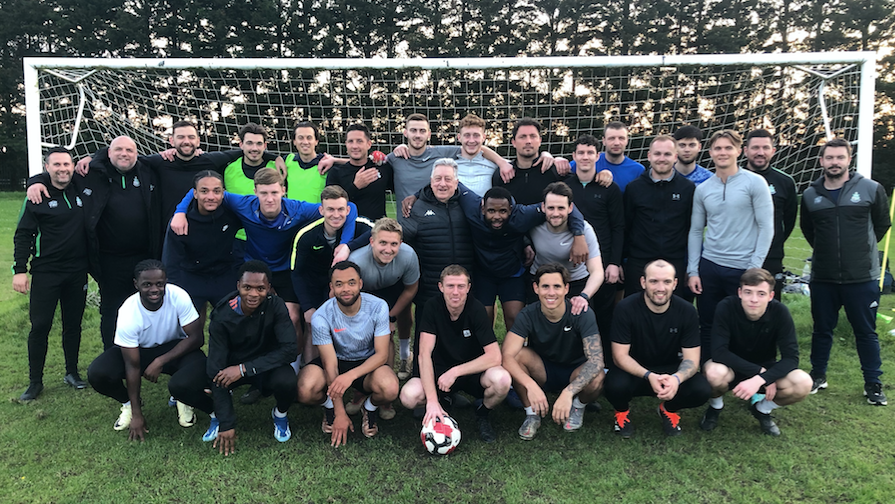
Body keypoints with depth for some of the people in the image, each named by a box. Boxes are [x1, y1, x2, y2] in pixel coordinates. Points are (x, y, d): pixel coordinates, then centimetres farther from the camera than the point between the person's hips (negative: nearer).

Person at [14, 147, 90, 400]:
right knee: (40, 326, 0)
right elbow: (23, 235, -2)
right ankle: (35, 381, 12)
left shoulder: (81, 192, 4)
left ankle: (72, 372, 25)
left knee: (73, 324, 11)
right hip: (46, 273, -3)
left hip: (77, 272, 3)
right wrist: (19, 270, -9)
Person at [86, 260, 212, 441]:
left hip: (177, 348, -1)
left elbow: (197, 338, -19)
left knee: (182, 385, -33)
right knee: (97, 374, -23)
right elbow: (133, 366, -20)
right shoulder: (128, 314, -25)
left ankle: (183, 400, 7)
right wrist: (136, 414, -17)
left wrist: (160, 361, -26)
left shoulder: (179, 297, -26)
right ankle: (129, 403, 9)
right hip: (139, 351, 2)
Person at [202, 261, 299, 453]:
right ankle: (218, 414, 9)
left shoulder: (275, 306, -21)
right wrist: (227, 425, -26)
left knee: (287, 381, -35)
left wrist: (244, 369, -34)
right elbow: (216, 370, -23)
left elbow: (290, 349, -27)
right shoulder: (222, 316, -21)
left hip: (266, 365, 0)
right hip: (231, 367, 1)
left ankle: (280, 414, 3)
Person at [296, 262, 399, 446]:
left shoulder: (378, 307, -19)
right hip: (336, 361, 0)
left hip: (367, 364, 0)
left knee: (390, 389, -34)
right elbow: (330, 364, -19)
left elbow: (382, 354, -19)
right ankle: (330, 406, 7)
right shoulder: (321, 317, -21)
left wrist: (351, 375, -37)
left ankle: (370, 408, 6)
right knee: (305, 391, -31)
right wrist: (340, 414, -21)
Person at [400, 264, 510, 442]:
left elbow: (494, 356, -22)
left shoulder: (476, 309, -17)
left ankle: (482, 414, 2)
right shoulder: (433, 307, -14)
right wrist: (432, 400, -29)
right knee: (409, 396, -28)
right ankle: (444, 402, 8)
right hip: (439, 370, 1)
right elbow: (425, 354, -20)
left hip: (473, 370, -1)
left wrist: (455, 371, -28)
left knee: (502, 379, -33)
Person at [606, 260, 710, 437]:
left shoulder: (687, 311, -11)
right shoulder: (626, 309, -18)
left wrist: (676, 378, -35)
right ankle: (622, 410, 5)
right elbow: (620, 355, -17)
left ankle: (669, 409, 10)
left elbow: (691, 359, -11)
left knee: (701, 390, -26)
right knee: (616, 386, -34)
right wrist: (649, 376, -36)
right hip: (634, 371, -2)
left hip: (671, 371, 2)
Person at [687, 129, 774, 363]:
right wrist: (693, 271, 4)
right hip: (709, 267, 4)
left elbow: (766, 228, -6)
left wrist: (754, 268, -11)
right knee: (707, 326, 10)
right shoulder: (702, 189, 8)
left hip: (743, 269, -3)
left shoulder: (755, 183, -3)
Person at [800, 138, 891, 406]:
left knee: (866, 332, 8)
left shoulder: (871, 189, -4)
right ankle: (818, 375, 29)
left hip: (862, 278, -2)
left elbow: (882, 223, 8)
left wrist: (863, 248, 13)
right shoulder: (810, 194, 2)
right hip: (822, 278, 2)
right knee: (822, 330, 13)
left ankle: (873, 384, 22)